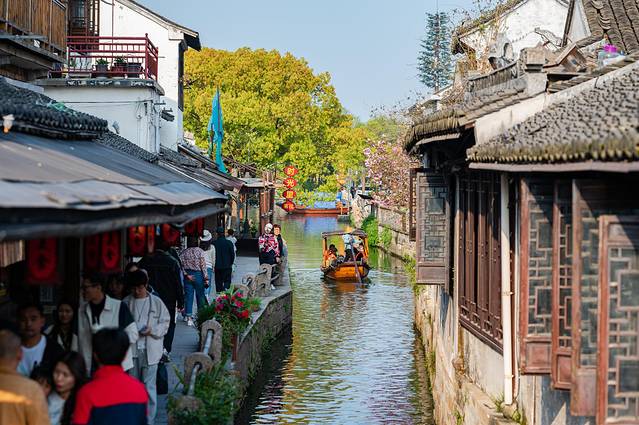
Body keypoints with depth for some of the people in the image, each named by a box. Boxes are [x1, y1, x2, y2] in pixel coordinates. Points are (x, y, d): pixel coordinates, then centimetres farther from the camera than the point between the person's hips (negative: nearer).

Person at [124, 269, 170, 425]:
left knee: (149, 386, -3)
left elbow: (165, 323, 4)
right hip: (131, 349, 2)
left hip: (150, 351, -2)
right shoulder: (126, 302, 4)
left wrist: (152, 330, -13)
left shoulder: (156, 302, 0)